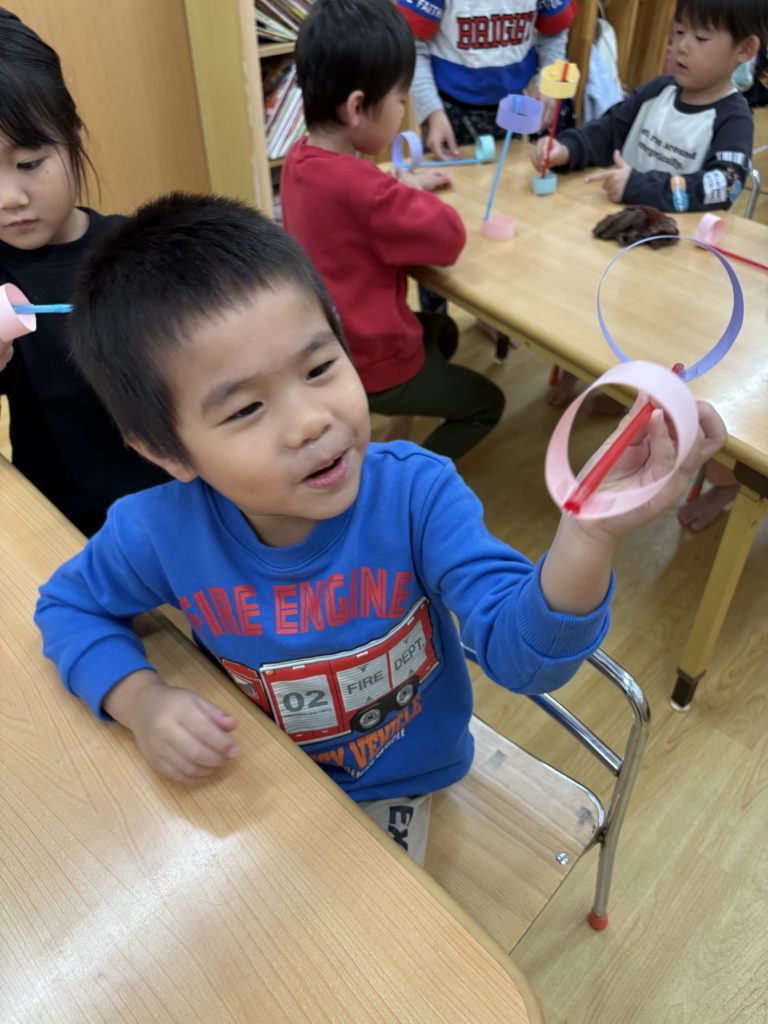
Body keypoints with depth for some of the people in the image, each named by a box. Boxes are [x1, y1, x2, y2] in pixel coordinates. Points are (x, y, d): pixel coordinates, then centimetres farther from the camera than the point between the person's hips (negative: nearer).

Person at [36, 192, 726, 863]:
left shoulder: (416, 493, -28)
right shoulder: (159, 532, -23)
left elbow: (518, 652, -34)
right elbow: (68, 608, -2)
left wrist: (589, 536, -54)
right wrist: (140, 700, -21)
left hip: (394, 783, -1)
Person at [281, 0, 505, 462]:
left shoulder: (301, 159, -4)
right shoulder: (361, 188, -32)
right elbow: (450, 237, -22)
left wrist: (403, 185, 2)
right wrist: (413, 192, -5)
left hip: (329, 346, 9)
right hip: (371, 366, -8)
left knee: (442, 330, 33)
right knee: (487, 404, 14)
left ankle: (399, 439, 30)